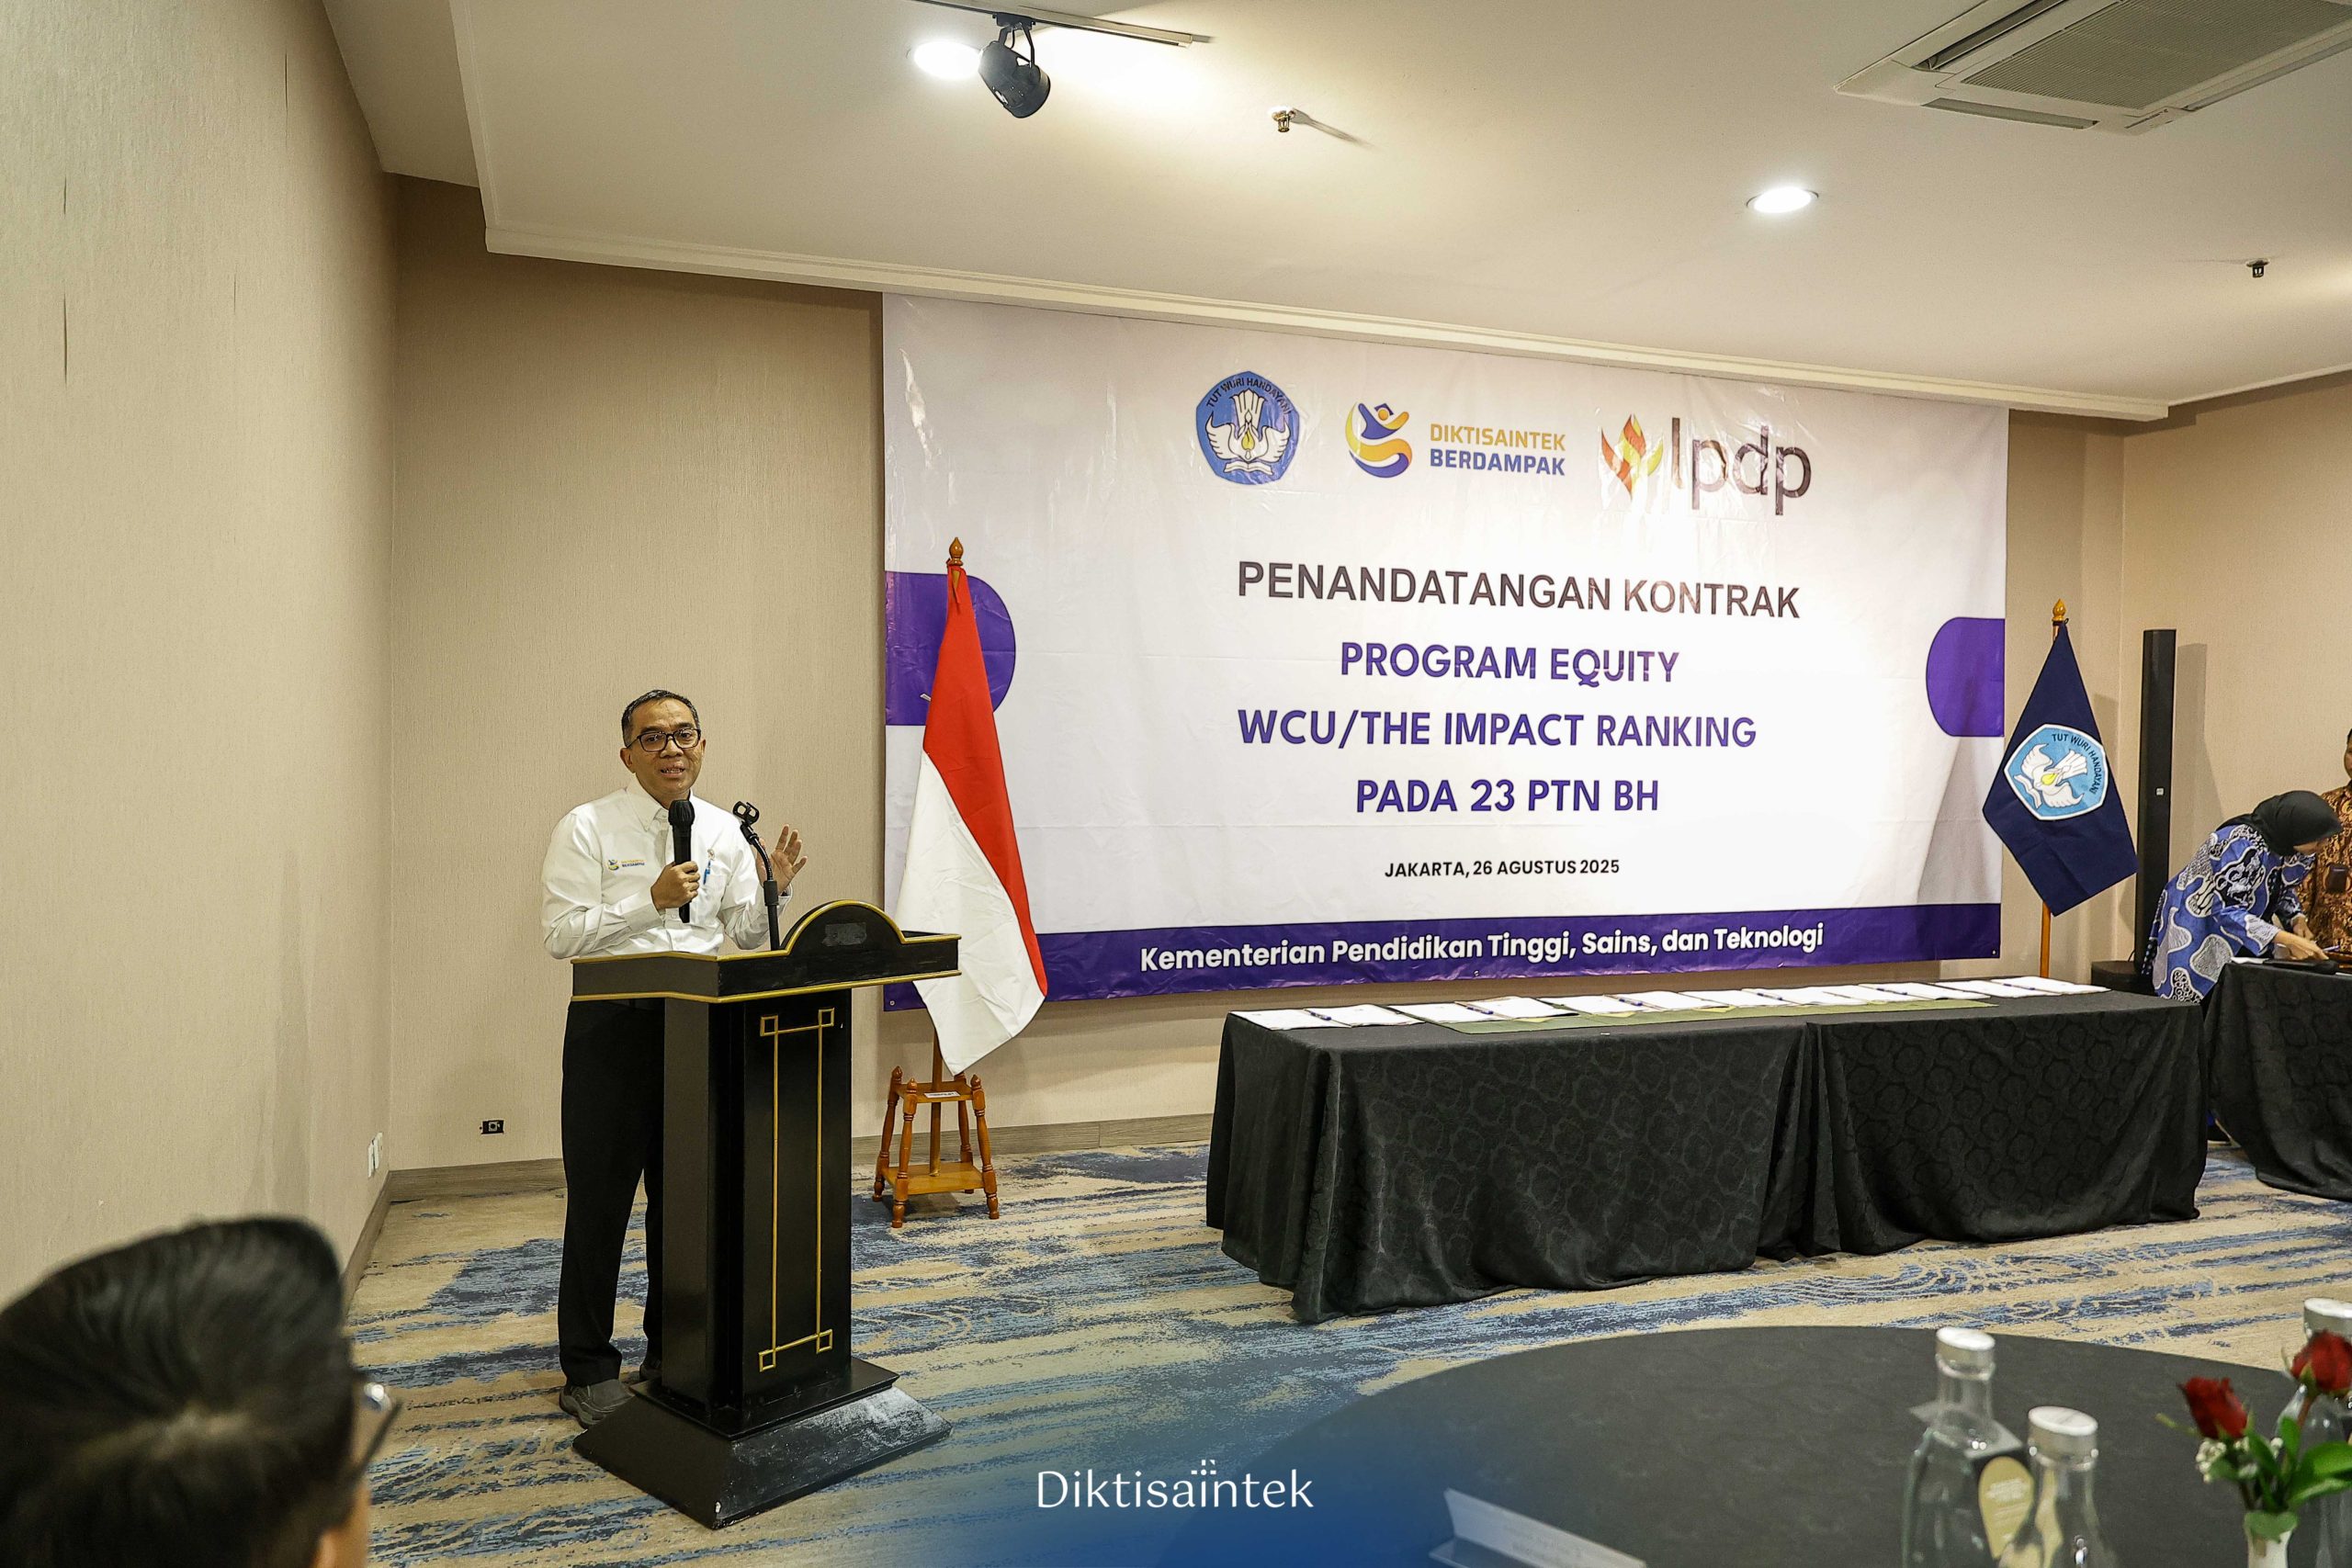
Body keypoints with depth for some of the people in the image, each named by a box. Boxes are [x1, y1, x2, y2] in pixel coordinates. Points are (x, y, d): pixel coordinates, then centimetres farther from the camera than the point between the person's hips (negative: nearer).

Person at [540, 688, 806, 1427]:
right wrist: (651, 901, -22)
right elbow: (561, 933, -13)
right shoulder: (587, 829, -6)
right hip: (614, 1025, -4)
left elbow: (748, 936, 8)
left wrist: (773, 888, -11)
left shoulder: (724, 832, 7)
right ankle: (588, 1369, 17)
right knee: (601, 1199, 3)